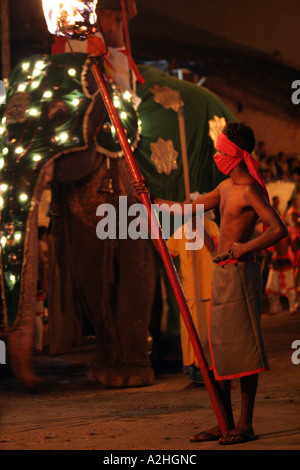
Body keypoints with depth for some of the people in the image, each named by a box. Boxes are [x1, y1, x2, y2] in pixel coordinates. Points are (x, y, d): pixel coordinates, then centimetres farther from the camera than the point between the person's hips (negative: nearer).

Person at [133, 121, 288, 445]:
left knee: (242, 349, -6)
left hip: (240, 274, -10)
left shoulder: (249, 190, -13)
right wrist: (152, 199, 27)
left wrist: (246, 248, -26)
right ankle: (226, 424, 17)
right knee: (219, 350, 11)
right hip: (223, 274, 10)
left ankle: (245, 425, 0)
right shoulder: (226, 187, 15)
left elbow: (279, 229, -23)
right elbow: (191, 208, 27)